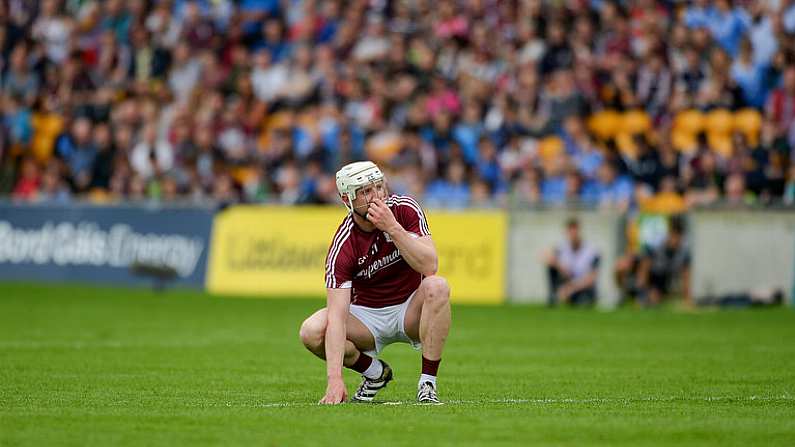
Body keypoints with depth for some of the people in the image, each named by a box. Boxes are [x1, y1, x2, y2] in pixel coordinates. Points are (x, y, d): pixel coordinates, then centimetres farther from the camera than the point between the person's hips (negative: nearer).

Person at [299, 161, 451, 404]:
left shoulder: (405, 209, -15)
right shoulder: (343, 246, -22)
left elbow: (429, 266, -26)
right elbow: (337, 315, -30)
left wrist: (393, 227, -34)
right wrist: (335, 379, -41)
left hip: (410, 311, 0)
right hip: (367, 315, 0)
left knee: (436, 286, -32)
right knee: (312, 332, -26)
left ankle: (427, 384, -25)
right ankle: (376, 372, 3)